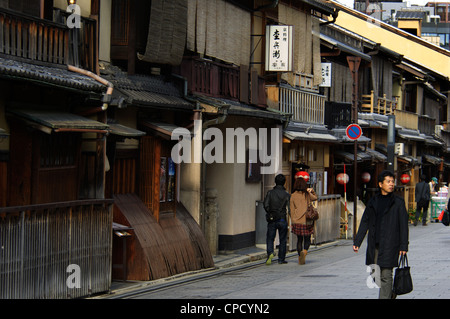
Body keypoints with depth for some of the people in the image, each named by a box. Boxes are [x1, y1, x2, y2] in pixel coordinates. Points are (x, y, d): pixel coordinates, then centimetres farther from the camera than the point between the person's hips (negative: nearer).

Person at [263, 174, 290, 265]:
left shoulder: (270, 193, -2)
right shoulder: (286, 195, -2)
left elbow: (266, 205, -8)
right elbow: (290, 208, -6)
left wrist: (270, 213, 5)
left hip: (272, 220, 0)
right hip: (282, 220, 0)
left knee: (270, 239, 8)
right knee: (282, 240, 9)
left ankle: (270, 253, -17)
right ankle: (281, 259, 11)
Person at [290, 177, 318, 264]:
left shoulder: (293, 196, -1)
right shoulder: (308, 195, -1)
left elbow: (292, 210, 2)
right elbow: (316, 198, 22)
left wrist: (292, 222, 7)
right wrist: (312, 191, 13)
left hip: (297, 221, 1)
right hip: (307, 221, -1)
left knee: (299, 240, 14)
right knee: (307, 240, 8)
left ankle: (300, 258, 10)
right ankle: (304, 251, -23)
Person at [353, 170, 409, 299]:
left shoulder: (398, 203, 1)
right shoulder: (372, 202, 10)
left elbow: (403, 225, -1)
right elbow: (364, 223, 12)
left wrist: (403, 246, -7)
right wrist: (357, 242, 7)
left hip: (389, 245, -4)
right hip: (374, 245, 4)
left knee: (385, 275, -8)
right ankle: (391, 293, 33)